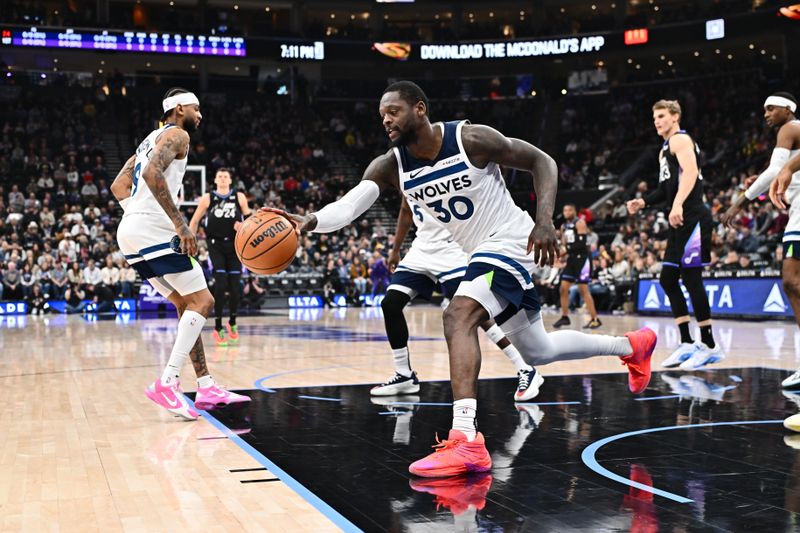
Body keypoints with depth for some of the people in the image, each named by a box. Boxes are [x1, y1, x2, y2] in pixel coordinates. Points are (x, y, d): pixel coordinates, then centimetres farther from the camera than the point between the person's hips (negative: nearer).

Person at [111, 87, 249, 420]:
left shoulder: (151, 139, 27)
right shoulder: (177, 134, -2)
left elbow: (119, 186, 25)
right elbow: (152, 173, -20)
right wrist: (180, 223, -22)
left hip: (130, 235, 10)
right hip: (155, 232, -10)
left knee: (185, 304, 14)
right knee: (202, 301, -6)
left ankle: (206, 388, 12)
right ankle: (167, 383, -17)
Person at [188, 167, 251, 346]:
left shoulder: (239, 197, 4)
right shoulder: (207, 198, 2)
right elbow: (195, 221, 8)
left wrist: (244, 225, -11)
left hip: (235, 245, 2)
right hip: (216, 245, -2)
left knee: (235, 286, 1)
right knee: (220, 284, -13)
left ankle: (232, 323, 24)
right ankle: (218, 328, -4)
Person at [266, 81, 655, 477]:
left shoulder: (470, 139, -20)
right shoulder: (389, 167, -6)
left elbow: (541, 161, -12)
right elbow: (348, 206, -23)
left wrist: (544, 220, -25)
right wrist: (310, 221, -43)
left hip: (509, 243, -8)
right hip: (481, 254, 8)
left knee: (458, 316, -31)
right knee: (537, 351, 21)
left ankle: (465, 441, -36)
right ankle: (632, 345, 45)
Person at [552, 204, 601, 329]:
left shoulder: (580, 223, -11)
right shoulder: (564, 226, 14)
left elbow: (581, 243, -22)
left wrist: (568, 248, -23)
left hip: (582, 258, -8)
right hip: (571, 258, 8)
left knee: (583, 289, -10)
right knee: (563, 288, 4)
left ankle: (595, 319, -6)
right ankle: (565, 317, 15)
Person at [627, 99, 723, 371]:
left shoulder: (680, 139, -5)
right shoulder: (665, 148, 24)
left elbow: (690, 173, -22)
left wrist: (678, 205, -35)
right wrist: (644, 202, 15)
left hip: (692, 219, -10)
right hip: (681, 223, 10)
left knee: (691, 278, -10)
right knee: (668, 279, 9)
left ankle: (709, 345, -4)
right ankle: (687, 344, 12)